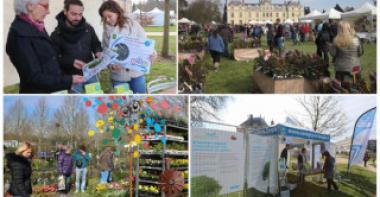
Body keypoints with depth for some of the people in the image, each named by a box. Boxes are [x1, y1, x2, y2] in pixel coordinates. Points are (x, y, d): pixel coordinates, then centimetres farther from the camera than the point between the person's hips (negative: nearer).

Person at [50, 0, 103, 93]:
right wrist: (71, 62, -27)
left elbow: (96, 44, 15)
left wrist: (98, 52, -10)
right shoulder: (57, 35, -8)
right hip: (72, 77, -3)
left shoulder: (88, 28, 0)